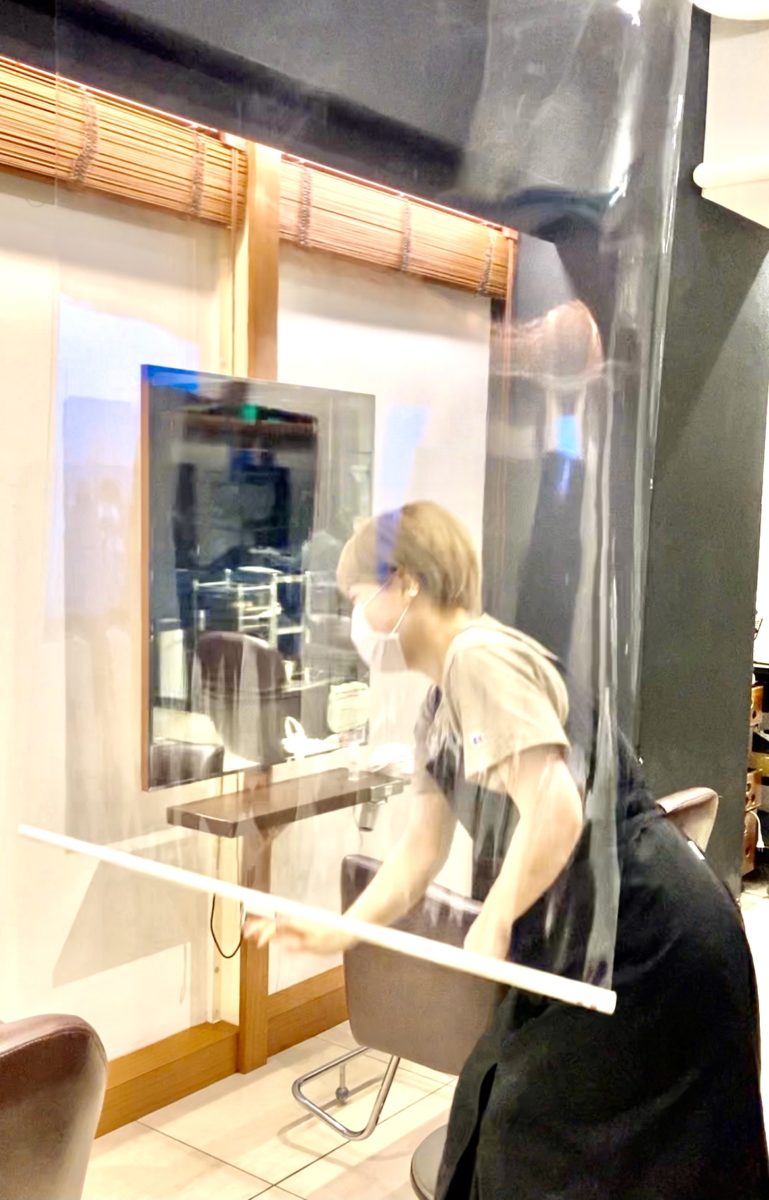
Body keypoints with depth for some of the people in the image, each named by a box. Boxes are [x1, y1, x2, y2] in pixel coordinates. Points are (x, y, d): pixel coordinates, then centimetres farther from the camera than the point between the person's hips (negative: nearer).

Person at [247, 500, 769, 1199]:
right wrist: (339, 933, 10)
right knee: (501, 1113, 19)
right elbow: (421, 851, 17)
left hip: (651, 942, -9)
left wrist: (491, 926, -14)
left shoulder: (481, 659, -17)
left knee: (537, 1133, 5)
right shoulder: (440, 707, 13)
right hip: (592, 943, 9)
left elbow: (556, 811, -26)